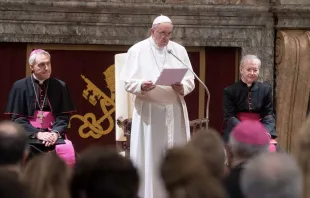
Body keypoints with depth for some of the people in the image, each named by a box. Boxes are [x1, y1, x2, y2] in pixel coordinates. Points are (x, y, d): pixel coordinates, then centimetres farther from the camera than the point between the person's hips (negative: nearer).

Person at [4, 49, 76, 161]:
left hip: (54, 138, 1)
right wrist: (37, 133, -14)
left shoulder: (60, 86, 8)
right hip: (29, 137, -1)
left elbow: (64, 115, 6)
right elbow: (17, 117, 0)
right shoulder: (20, 87, 3)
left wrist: (56, 132, -15)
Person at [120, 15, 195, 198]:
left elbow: (190, 80, 8)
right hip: (148, 111, -3)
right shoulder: (137, 50, 1)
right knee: (149, 156, -3)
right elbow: (128, 82, -2)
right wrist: (141, 86, -23)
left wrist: (182, 88, -14)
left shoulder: (180, 50, 9)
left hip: (175, 111, 3)